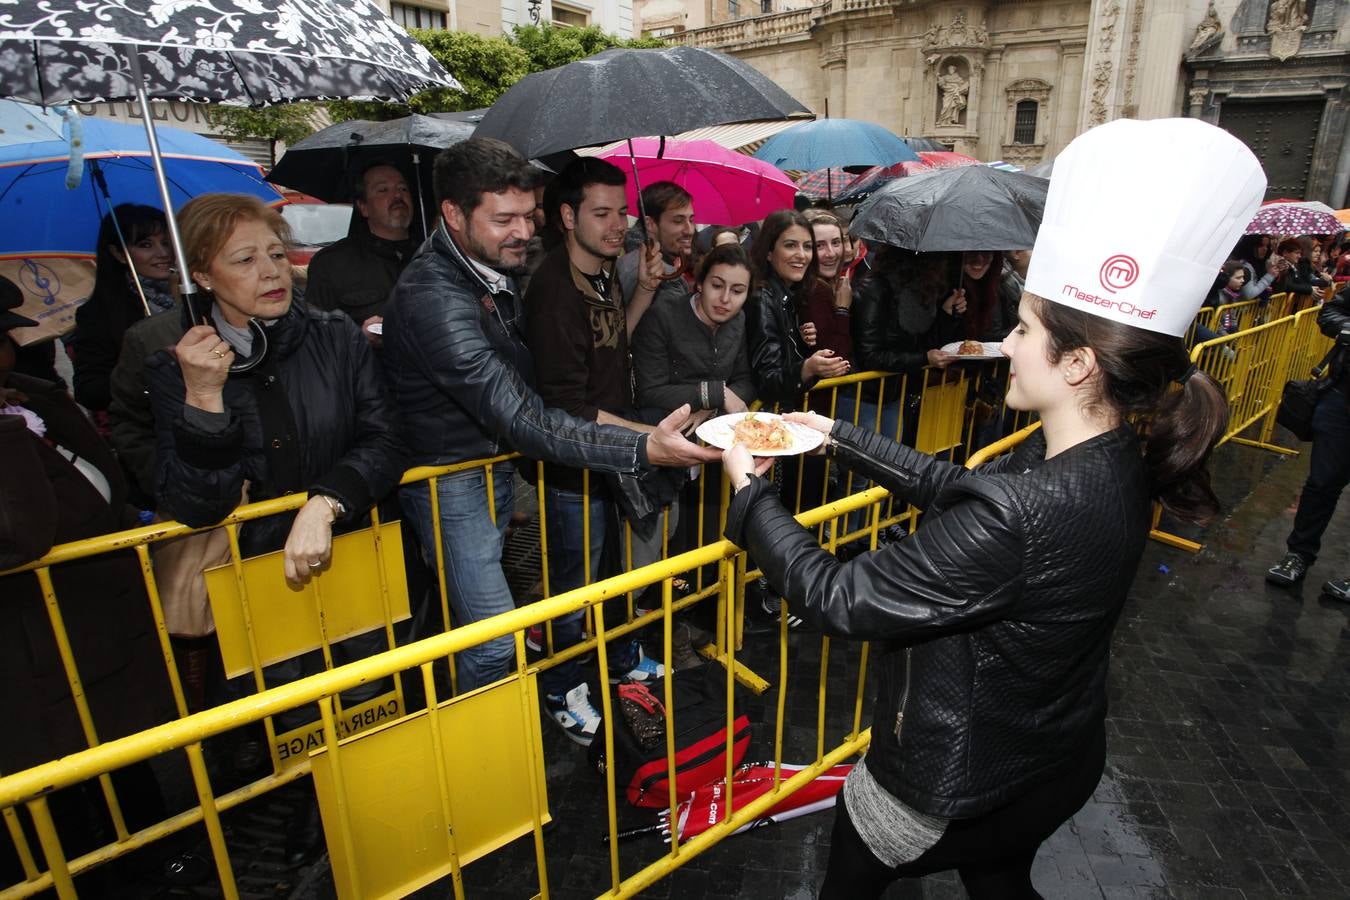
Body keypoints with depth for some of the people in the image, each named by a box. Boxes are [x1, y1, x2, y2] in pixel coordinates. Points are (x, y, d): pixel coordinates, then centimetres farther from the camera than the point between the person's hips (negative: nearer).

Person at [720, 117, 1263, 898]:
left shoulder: (1017, 518, -40)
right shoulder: (1115, 460, -11)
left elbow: (840, 599, -31)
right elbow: (954, 485, 1)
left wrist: (750, 493, -17)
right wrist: (837, 434, 4)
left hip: (958, 789, -7)